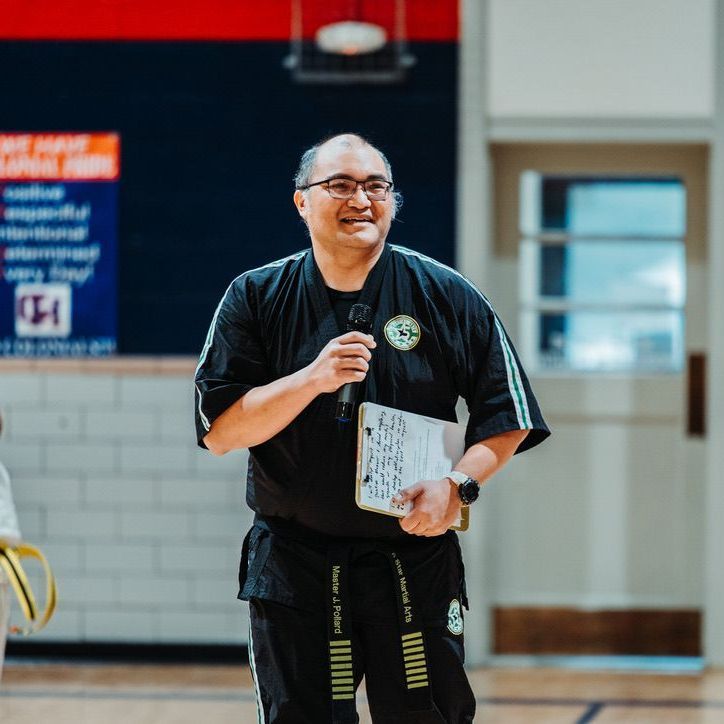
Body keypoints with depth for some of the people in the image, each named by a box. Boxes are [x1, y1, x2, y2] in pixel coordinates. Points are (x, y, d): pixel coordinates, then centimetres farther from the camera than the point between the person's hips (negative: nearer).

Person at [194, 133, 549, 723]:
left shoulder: (447, 297, 1)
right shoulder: (257, 299, 1)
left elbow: (507, 417, 6)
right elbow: (219, 432, -5)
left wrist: (458, 486, -11)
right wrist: (313, 379, -17)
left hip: (416, 567, 0)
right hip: (293, 568, 0)